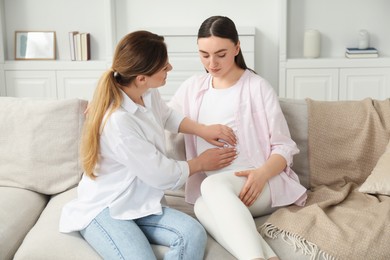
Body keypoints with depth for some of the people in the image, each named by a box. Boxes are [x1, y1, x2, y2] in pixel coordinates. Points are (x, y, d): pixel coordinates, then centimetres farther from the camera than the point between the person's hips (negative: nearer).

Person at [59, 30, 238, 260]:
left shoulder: (148, 94, -2)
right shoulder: (118, 121, -28)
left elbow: (167, 116, 23)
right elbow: (162, 175, -19)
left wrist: (203, 129, 8)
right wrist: (201, 163, -2)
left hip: (140, 204, 8)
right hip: (104, 209, -7)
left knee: (193, 235, -19)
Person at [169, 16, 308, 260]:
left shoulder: (258, 87, 0)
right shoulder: (192, 87, 14)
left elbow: (284, 147, -2)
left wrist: (262, 174, -22)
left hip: (263, 183, -3)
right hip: (219, 193, 3)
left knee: (213, 185, -36)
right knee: (203, 207, -34)